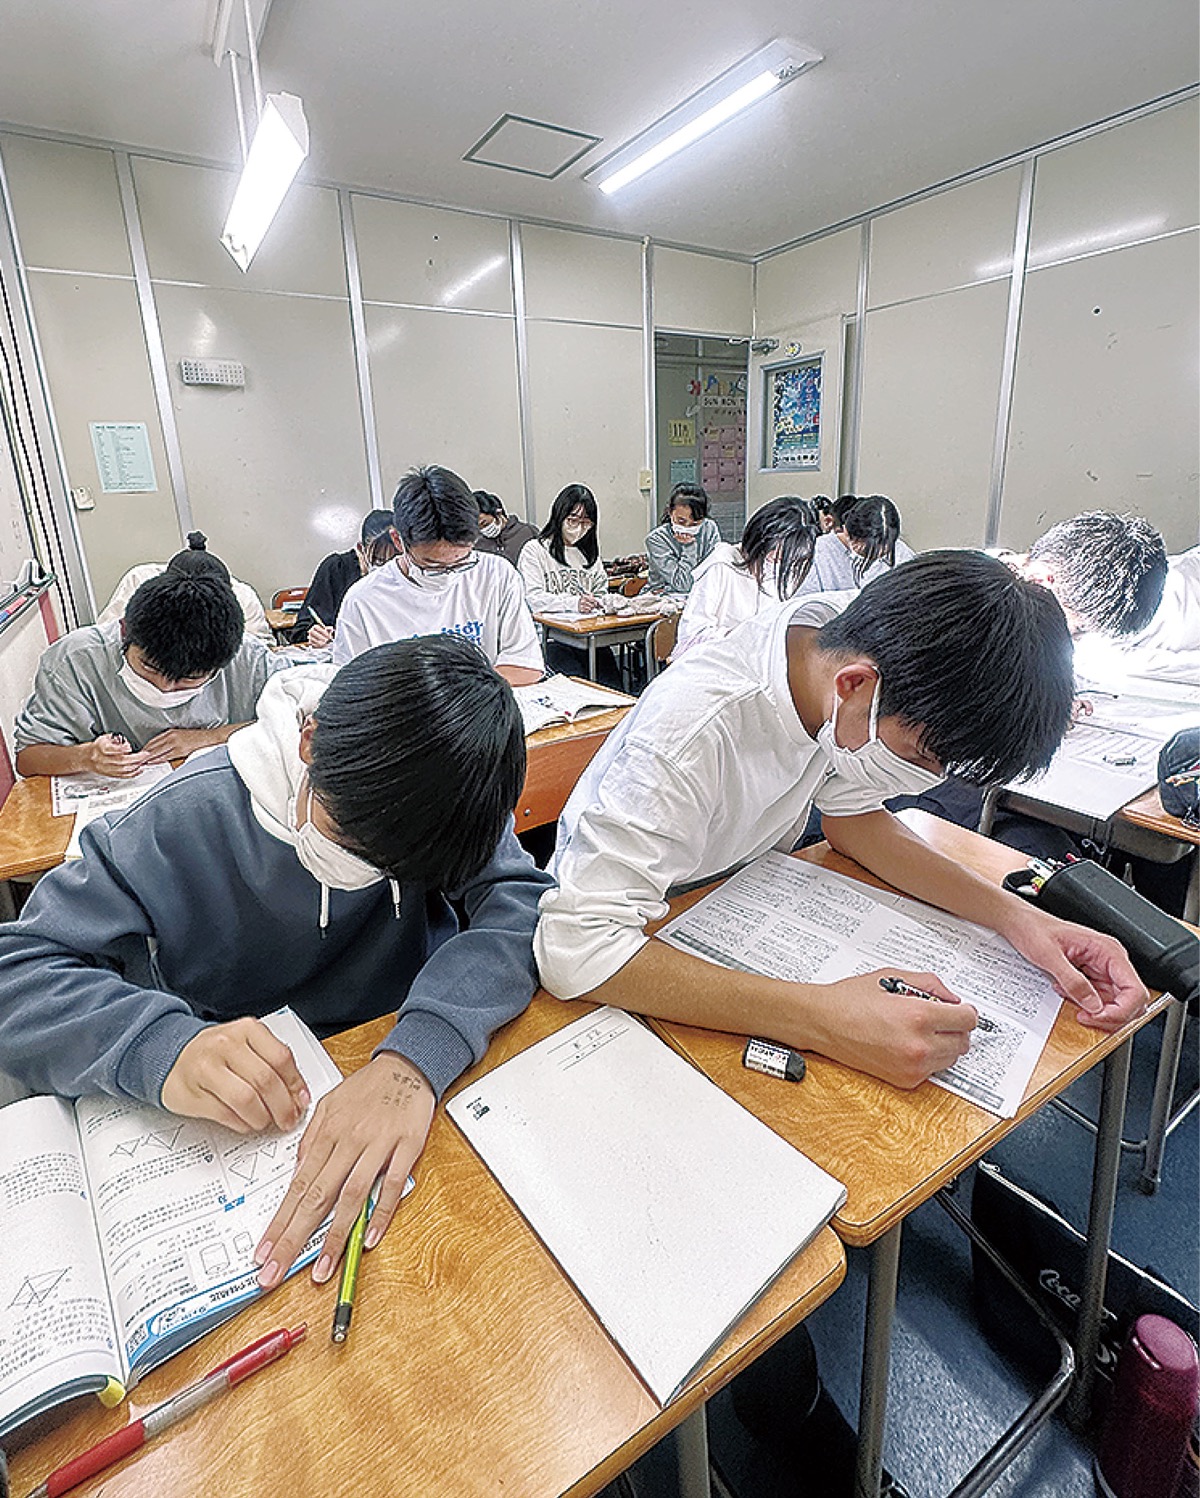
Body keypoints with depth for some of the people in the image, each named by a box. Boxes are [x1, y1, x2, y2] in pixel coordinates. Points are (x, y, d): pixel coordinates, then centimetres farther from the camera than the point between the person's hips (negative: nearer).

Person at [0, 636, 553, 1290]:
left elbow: (521, 903, -25)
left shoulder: (449, 797, -15)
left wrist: (418, 1055, -43)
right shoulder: (186, 820, -18)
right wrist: (162, 1048, -35)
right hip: (244, 1133, 1)